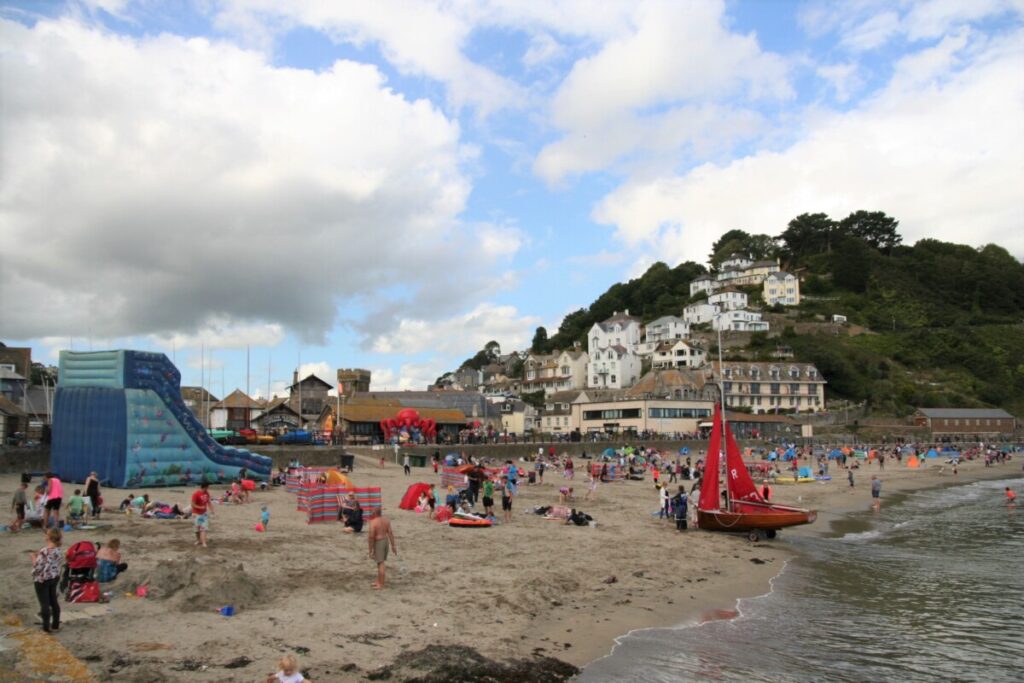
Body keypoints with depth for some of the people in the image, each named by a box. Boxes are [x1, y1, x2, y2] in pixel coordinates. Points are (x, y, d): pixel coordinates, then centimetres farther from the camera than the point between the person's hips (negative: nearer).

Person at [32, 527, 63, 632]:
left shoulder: (44, 552, -26)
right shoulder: (57, 550, -3)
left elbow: (37, 568, -21)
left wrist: (34, 558, -6)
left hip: (42, 580, -7)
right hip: (54, 577, 7)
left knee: (44, 604, 5)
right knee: (53, 601, 17)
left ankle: (46, 627, 15)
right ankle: (55, 625, 27)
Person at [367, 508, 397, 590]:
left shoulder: (373, 522, -18)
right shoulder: (386, 520, 2)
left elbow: (371, 537, -18)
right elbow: (390, 533, 2)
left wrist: (370, 550, -11)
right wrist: (393, 545, 5)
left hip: (378, 542, -7)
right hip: (386, 540, 7)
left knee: (380, 563, -1)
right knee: (381, 562, 18)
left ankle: (381, 584, 5)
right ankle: (379, 582, 28)